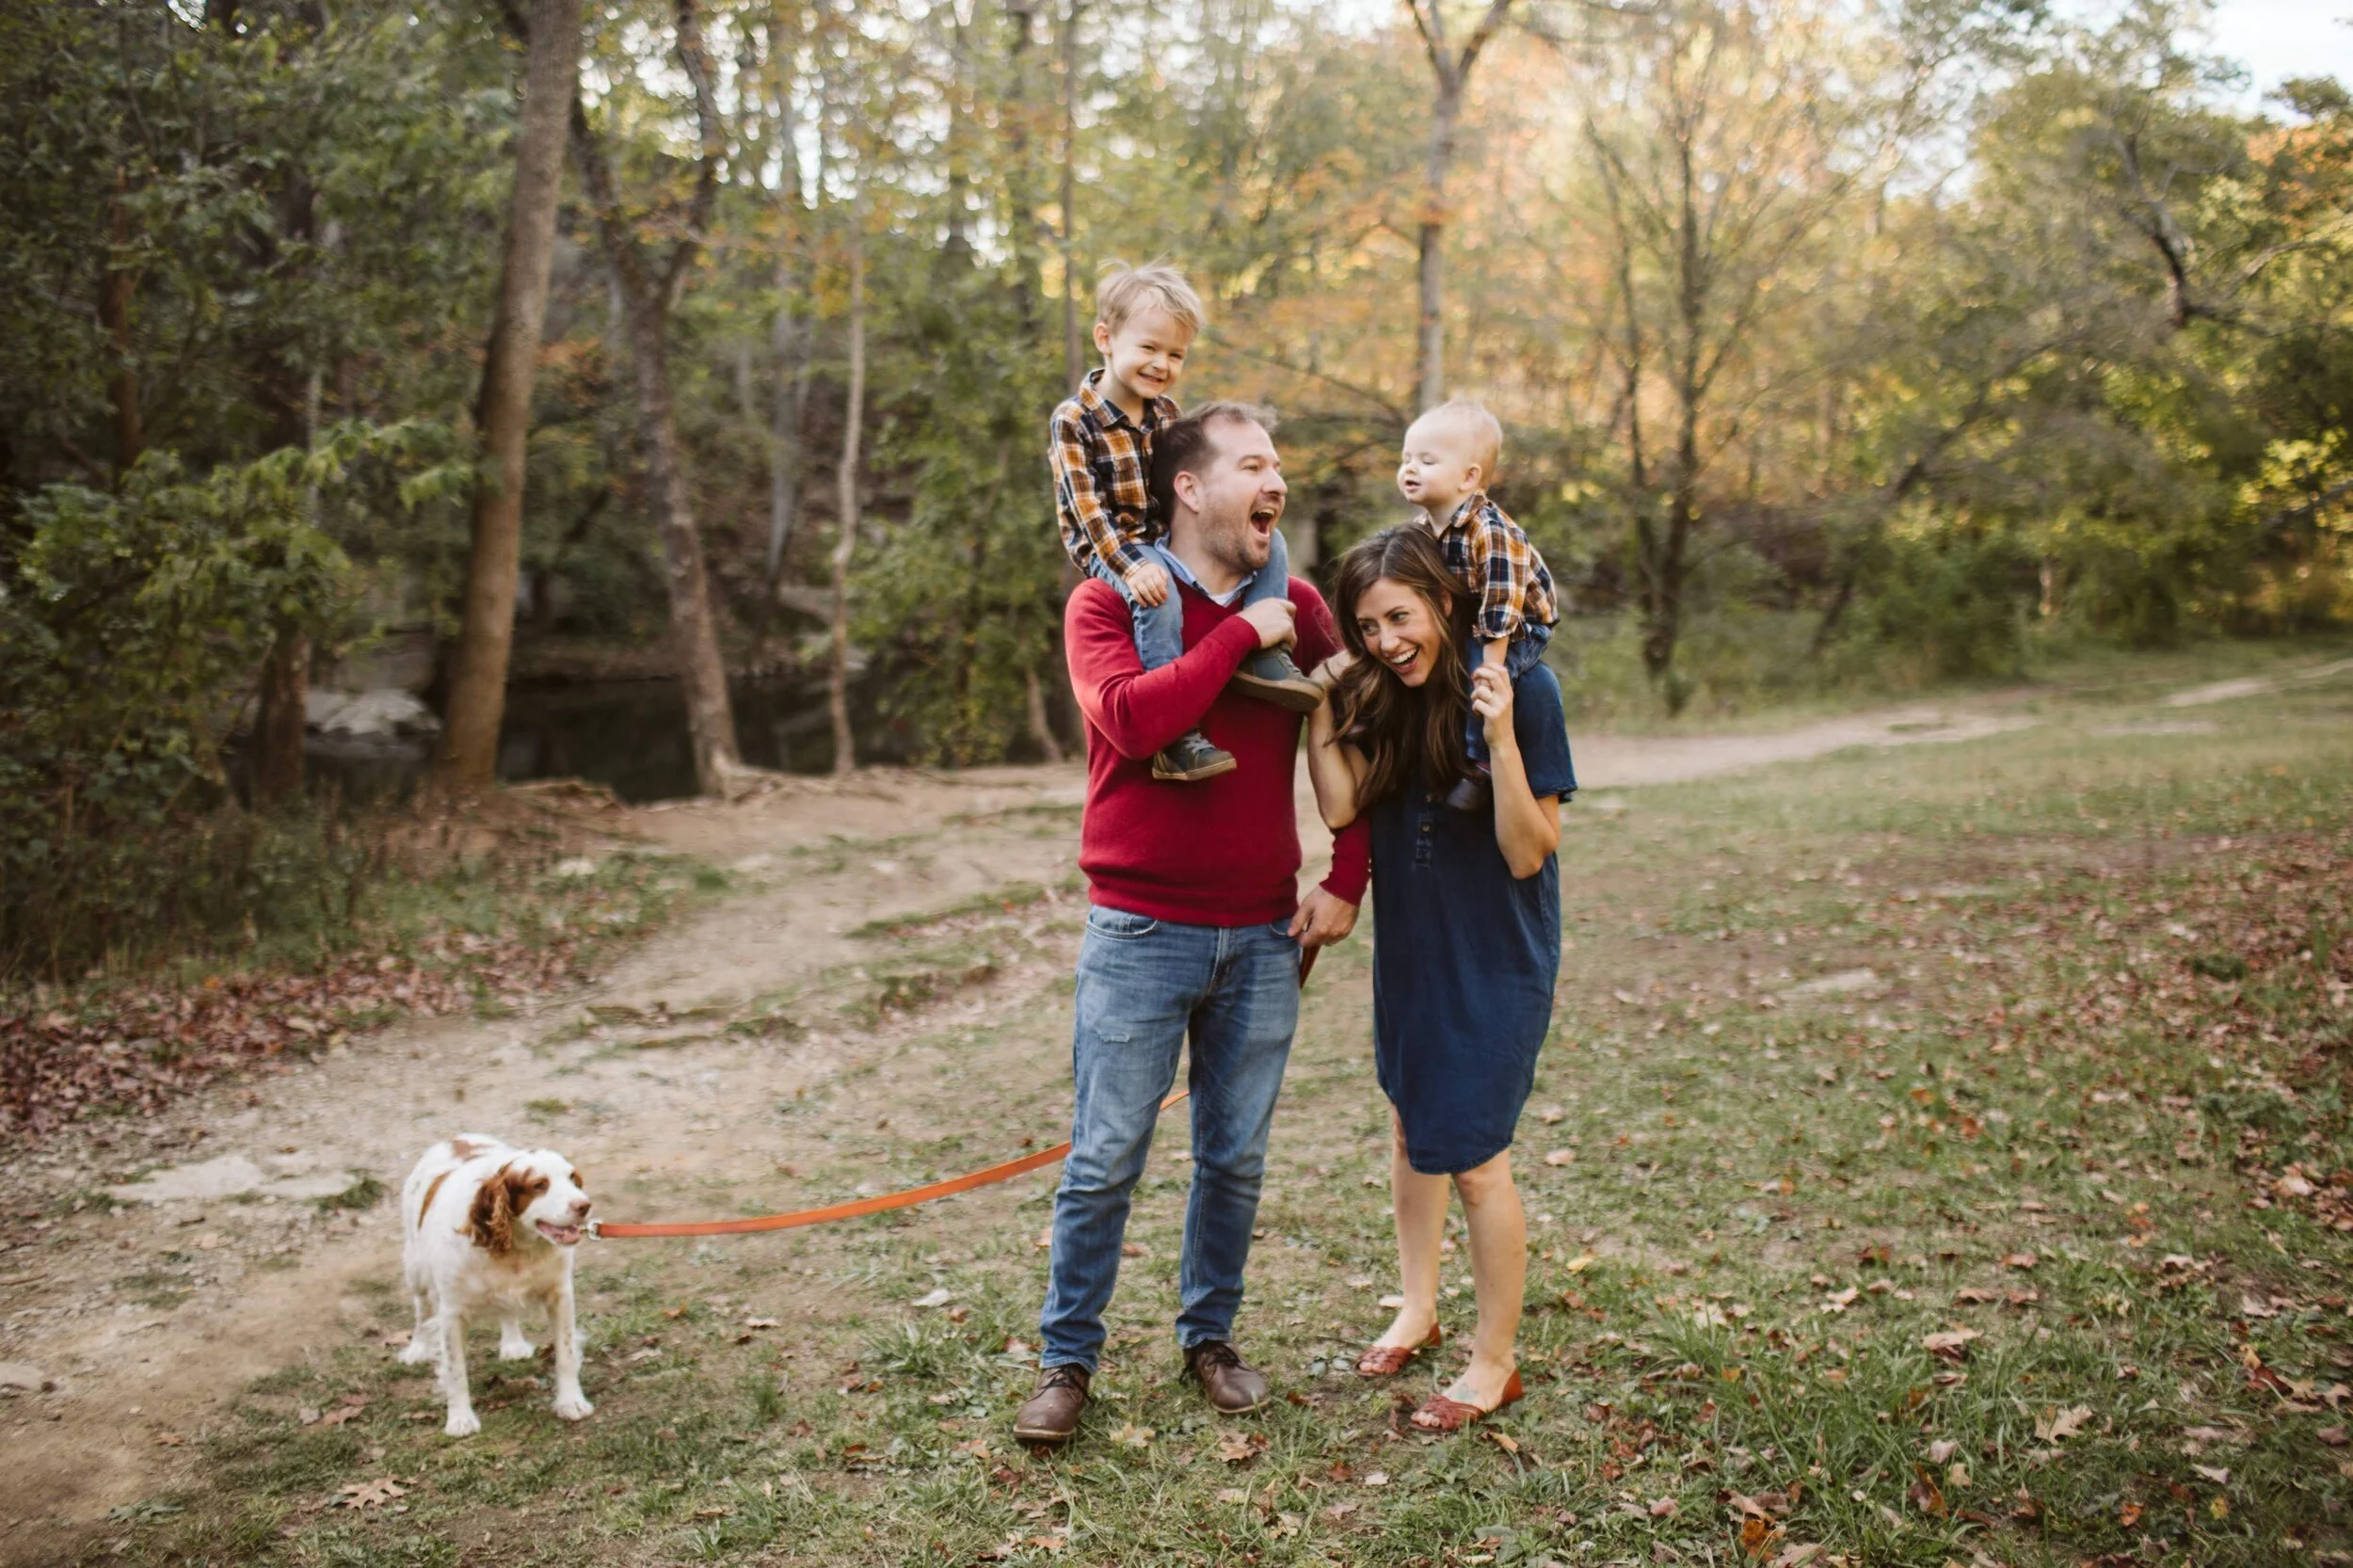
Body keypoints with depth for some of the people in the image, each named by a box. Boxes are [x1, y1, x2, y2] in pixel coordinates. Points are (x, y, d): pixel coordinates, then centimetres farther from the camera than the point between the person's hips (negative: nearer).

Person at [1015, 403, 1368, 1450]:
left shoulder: (1297, 609, 7)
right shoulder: (1108, 603, -4)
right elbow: (1130, 720, -23)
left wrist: (1345, 883, 6)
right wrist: (1243, 633, -16)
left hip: (1263, 937, 4)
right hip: (1142, 932, -3)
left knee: (1235, 1158, 12)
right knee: (1105, 1159, 3)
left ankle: (1209, 1336, 31)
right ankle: (1066, 1360, 19)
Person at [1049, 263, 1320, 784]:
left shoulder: (1167, 412, 9)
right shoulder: (1074, 420, -12)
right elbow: (1087, 505, -19)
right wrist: (1132, 565, -31)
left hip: (1168, 539, 7)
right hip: (1110, 548, -7)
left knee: (1270, 543, -2)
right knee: (1157, 595, -38)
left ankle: (1261, 653, -12)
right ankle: (1175, 739, -39)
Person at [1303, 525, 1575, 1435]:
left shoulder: (1523, 690, -19)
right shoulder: (1383, 698, 0)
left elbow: (1527, 854, -21)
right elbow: (1338, 805, -12)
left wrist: (1501, 735, -32)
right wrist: (1322, 697, -14)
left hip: (1496, 959, -6)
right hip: (1409, 948, 7)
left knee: (1471, 1154, -2)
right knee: (1411, 1124, 19)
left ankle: (1495, 1362, 18)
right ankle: (1418, 1308, 41)